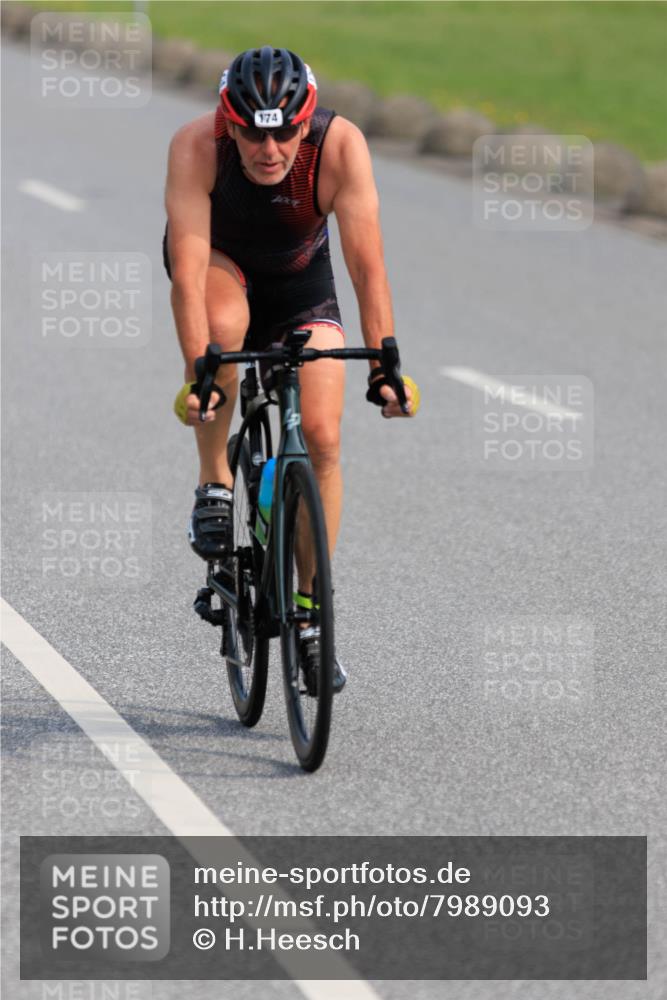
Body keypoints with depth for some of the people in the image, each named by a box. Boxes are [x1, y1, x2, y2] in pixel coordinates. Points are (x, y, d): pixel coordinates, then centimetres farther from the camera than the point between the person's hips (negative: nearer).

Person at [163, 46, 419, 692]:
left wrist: (385, 365, -42)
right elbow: (188, 270, -40)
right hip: (218, 258, -1)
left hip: (299, 274, 1)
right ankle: (214, 483, -14)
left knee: (321, 438, -11)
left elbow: (367, 263, -34)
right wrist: (196, 374, -49)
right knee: (224, 323, -37)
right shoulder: (196, 147, -35)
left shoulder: (340, 145, -33)